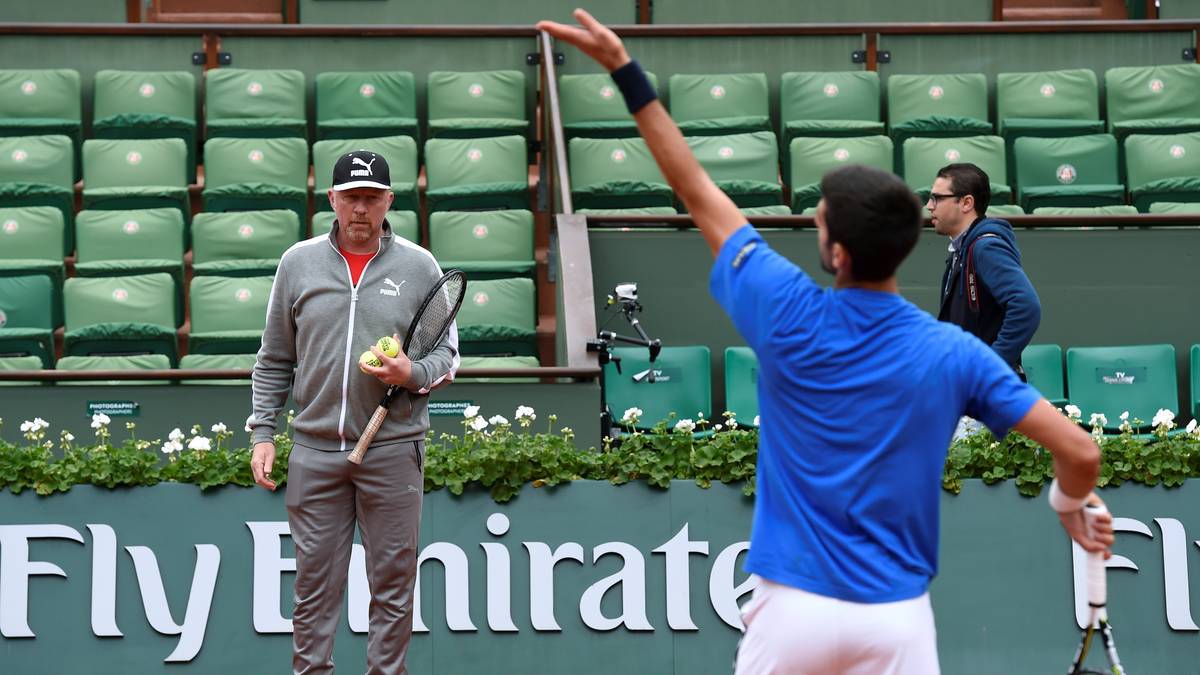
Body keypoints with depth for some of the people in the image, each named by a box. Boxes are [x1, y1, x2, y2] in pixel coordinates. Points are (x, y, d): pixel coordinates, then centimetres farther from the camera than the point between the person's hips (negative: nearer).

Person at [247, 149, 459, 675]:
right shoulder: (298, 263, 6)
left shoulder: (419, 267, 3)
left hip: (392, 451, -1)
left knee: (392, 582, 4)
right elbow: (274, 361, 10)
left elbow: (447, 352, 7)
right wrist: (262, 433, 4)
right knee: (314, 579, 5)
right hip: (314, 450, 1)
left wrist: (413, 374, -14)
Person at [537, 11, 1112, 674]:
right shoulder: (952, 354, -8)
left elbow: (697, 192, 1)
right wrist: (1068, 504, 15)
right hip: (896, 616, 0)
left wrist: (625, 71, 7)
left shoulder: (786, 315, -8)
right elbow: (1080, 452, -8)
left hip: (793, 608, 0)